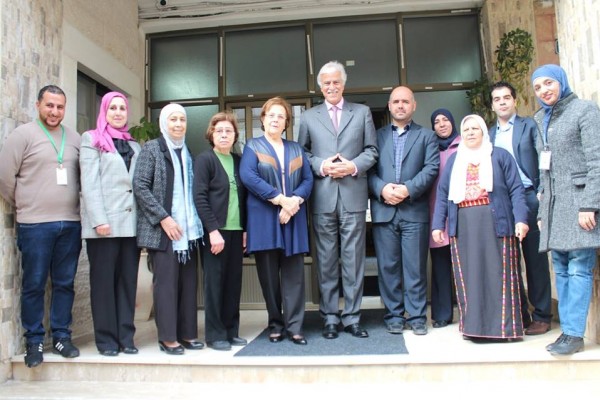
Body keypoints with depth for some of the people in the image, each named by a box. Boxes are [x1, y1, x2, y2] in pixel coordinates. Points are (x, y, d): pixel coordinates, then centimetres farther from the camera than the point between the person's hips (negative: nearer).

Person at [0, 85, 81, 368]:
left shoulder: (75, 138, 10)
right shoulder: (23, 134, -1)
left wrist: (72, 206, 11)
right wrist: (23, 206, 6)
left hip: (71, 223, 3)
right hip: (35, 224, -3)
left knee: (65, 283, 9)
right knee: (34, 285, 5)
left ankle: (61, 336, 21)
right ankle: (34, 341, 18)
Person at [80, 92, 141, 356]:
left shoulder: (134, 145, 20)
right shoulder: (91, 139, 6)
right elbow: (89, 183, -5)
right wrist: (99, 219, -16)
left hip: (131, 222, 4)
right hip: (105, 223, -4)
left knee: (128, 281, 6)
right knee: (103, 281, 2)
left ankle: (126, 336, 13)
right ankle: (106, 338, 10)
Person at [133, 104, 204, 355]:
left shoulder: (187, 153, 15)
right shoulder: (152, 148, -1)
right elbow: (139, 186, -9)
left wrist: (195, 221, 5)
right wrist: (163, 217, -14)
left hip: (188, 229, 6)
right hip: (163, 229, -5)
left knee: (189, 283, 7)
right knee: (166, 282, -2)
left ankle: (187, 334, 16)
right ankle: (168, 337, 8)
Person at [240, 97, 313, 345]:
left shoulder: (296, 149, 18)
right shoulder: (253, 146, 8)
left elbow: (308, 179, 7)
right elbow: (247, 176, -10)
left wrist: (295, 200, -13)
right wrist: (280, 199, -15)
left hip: (293, 219, 2)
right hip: (264, 219, -2)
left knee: (294, 274, -1)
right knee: (269, 275, 3)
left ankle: (294, 327, 5)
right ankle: (275, 325, 15)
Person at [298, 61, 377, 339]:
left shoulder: (362, 112, 13)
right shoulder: (308, 117, 13)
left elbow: (371, 150, 9)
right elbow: (302, 154, 10)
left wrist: (353, 166, -8)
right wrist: (321, 166, -8)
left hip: (353, 195, 0)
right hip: (322, 198, 0)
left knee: (353, 259, 2)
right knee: (326, 260, 4)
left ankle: (351, 318, 12)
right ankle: (330, 318, 14)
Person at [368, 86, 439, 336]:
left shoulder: (426, 136, 13)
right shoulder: (377, 136, 15)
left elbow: (431, 168, 0)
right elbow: (368, 169, 5)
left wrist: (408, 189, -14)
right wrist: (382, 189, -13)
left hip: (414, 211, -1)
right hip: (383, 211, 1)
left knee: (416, 267, 2)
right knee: (388, 267, 4)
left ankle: (417, 317, 12)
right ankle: (393, 315, 14)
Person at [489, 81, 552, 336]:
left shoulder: (529, 126, 5)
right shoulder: (489, 134, 14)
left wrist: (541, 196, -9)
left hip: (527, 199, -3)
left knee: (535, 259, 2)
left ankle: (541, 316, 13)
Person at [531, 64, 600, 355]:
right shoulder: (540, 119, 18)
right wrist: (542, 208, 14)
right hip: (553, 202, 6)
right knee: (561, 270, 6)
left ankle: (574, 334, -3)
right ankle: (567, 330, 12)